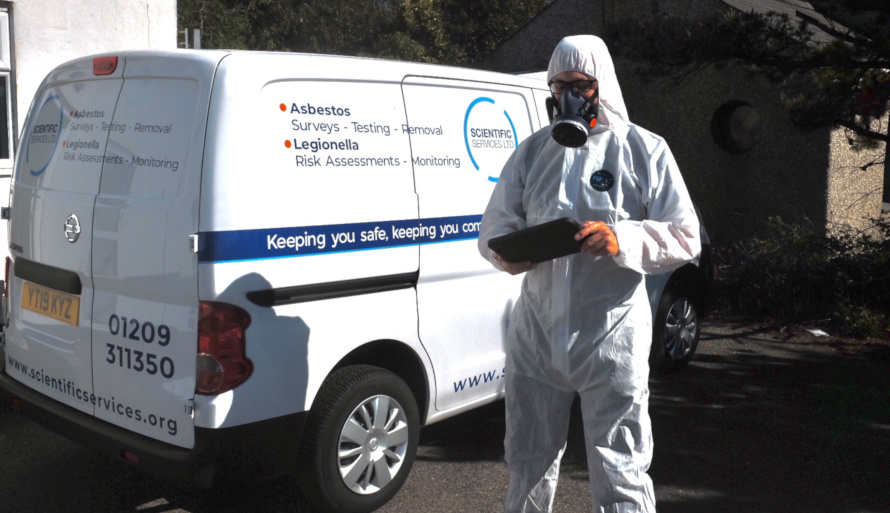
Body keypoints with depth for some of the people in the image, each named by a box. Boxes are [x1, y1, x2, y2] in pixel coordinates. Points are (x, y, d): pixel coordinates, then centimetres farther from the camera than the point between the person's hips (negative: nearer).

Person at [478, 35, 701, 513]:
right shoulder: (532, 150, 10)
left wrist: (623, 240, -22)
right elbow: (494, 226, 9)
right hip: (536, 334, 4)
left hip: (611, 338, -3)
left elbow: (685, 238, -3)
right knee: (528, 465, 18)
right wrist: (513, 252, -14)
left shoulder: (644, 150, 0)